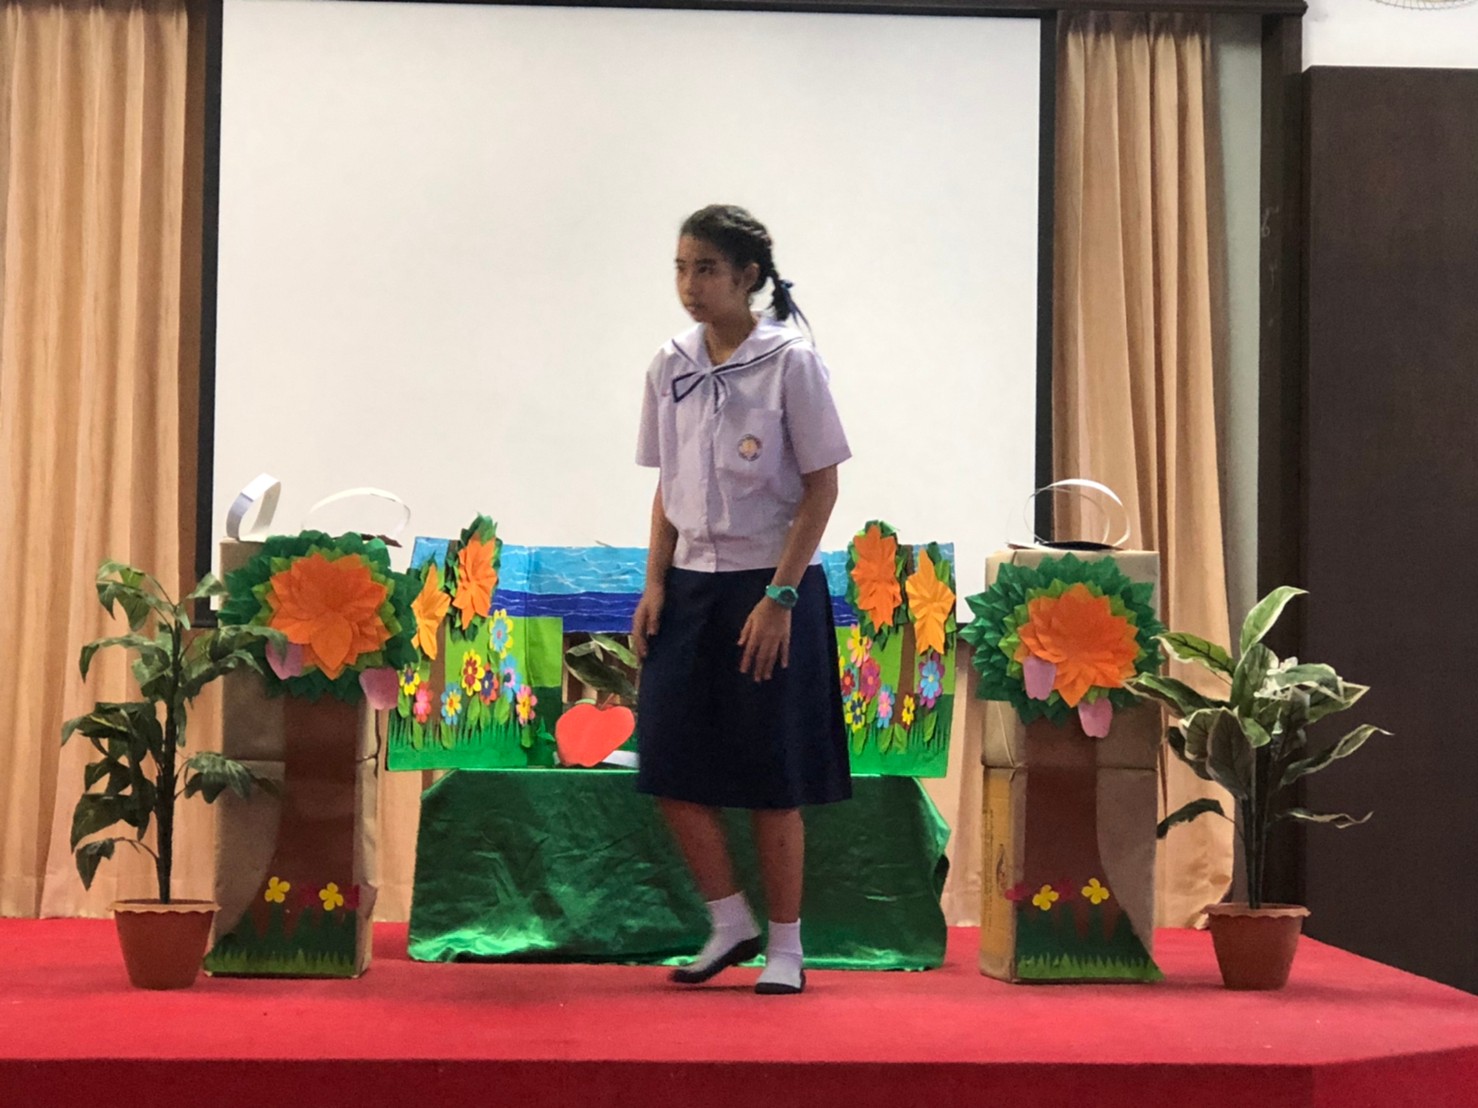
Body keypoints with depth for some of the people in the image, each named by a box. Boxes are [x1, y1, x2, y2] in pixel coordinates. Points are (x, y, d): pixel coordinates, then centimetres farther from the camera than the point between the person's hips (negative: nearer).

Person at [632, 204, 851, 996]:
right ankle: (730, 922, 17)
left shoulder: (789, 362, -8)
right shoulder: (671, 368, 7)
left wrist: (779, 596, -14)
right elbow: (667, 487, 13)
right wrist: (655, 583, 2)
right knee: (672, 765, 0)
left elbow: (821, 487, -8)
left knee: (771, 778, 1)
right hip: (691, 583, 5)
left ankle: (784, 945, 14)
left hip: (770, 585, -5)